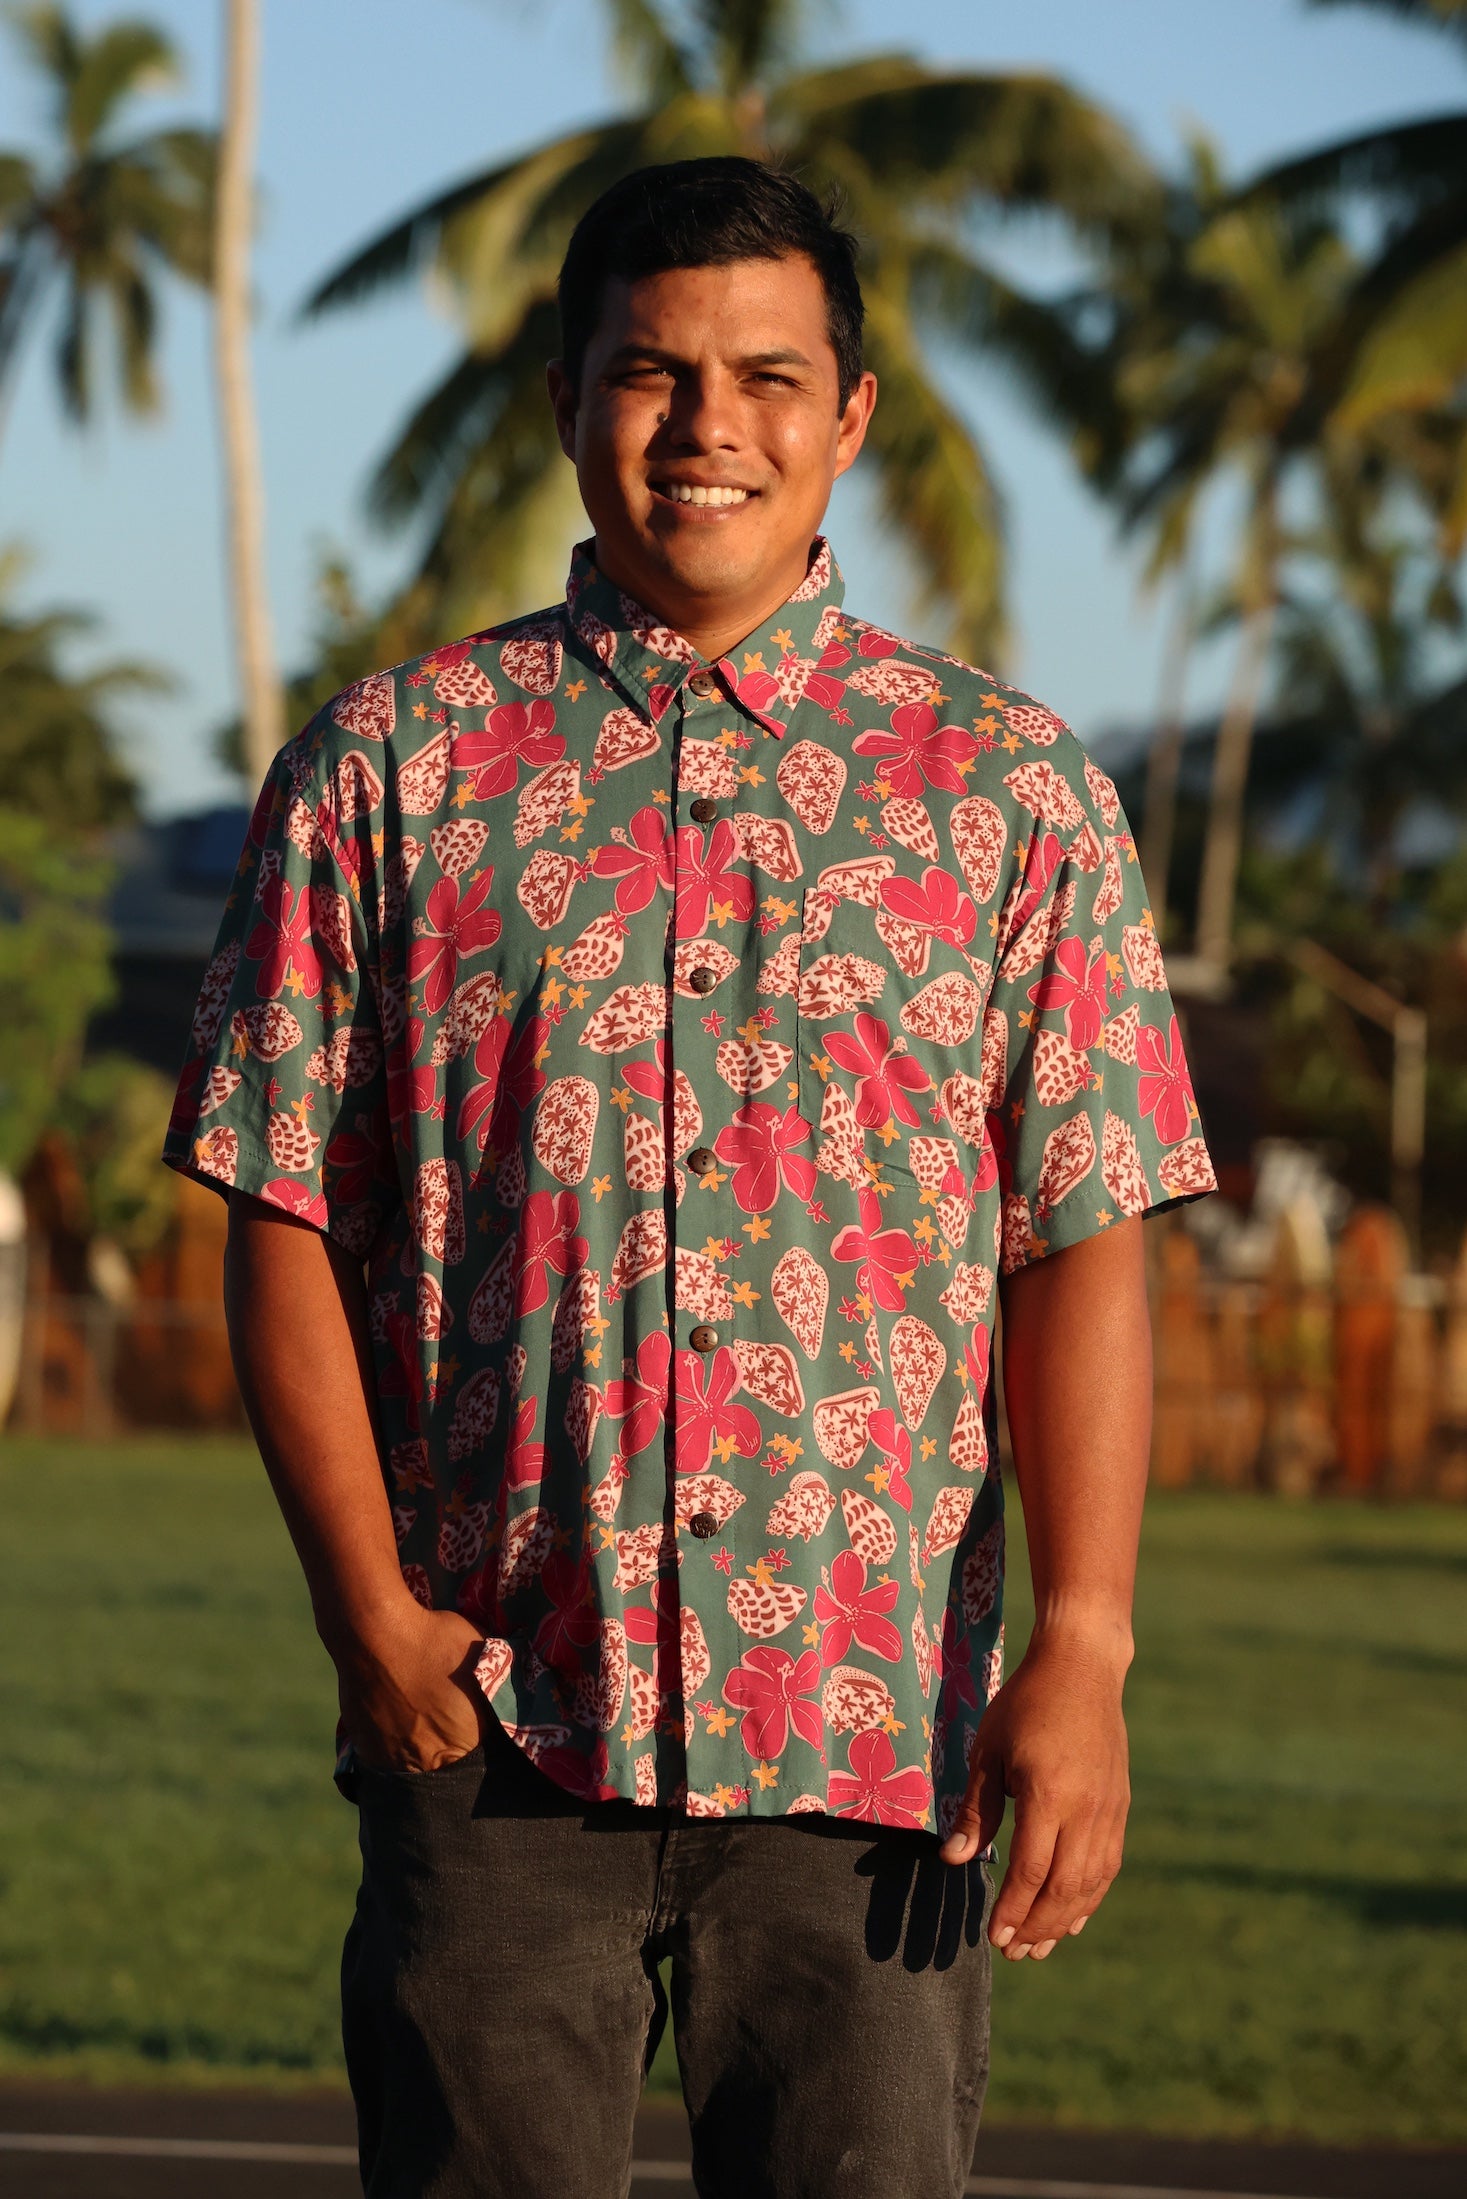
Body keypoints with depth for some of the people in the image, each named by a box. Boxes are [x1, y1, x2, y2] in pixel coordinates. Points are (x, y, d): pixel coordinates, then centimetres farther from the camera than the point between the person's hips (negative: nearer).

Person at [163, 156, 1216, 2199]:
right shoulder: (392, 768, 7)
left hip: (881, 1732, 0)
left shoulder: (1013, 791, 8)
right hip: (494, 1726, 0)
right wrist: (372, 1614, -5)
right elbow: (288, 1225, 5)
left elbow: (1082, 1252, 3)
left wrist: (1081, 1649, -8)